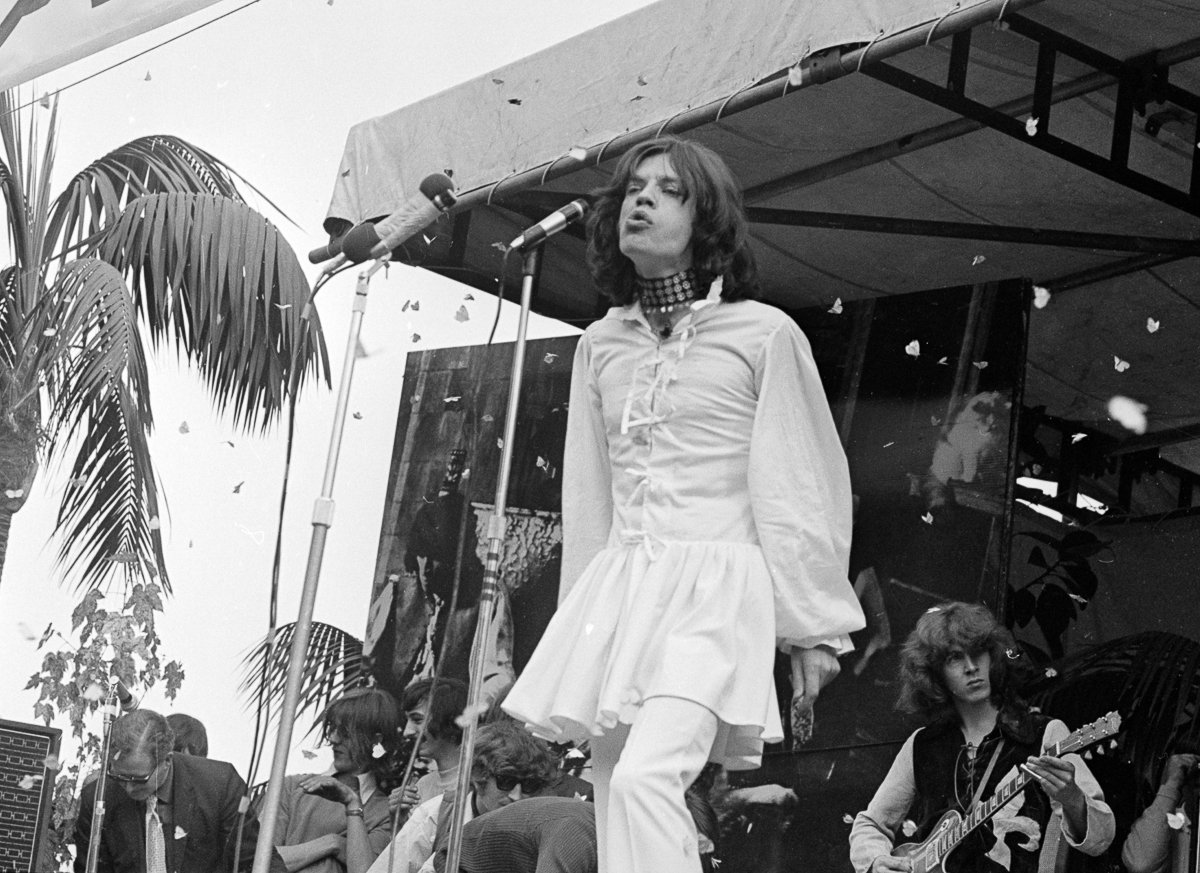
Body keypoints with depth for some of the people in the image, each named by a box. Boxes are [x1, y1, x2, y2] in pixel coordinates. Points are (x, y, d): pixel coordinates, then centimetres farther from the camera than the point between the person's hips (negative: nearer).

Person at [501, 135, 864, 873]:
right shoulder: (600, 346, 15)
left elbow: (799, 488, 1)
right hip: (619, 592, 6)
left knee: (646, 778, -26)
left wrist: (814, 626, -1)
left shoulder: (765, 334, 1)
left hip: (715, 591, -6)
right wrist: (581, 623, 20)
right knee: (615, 799, 0)